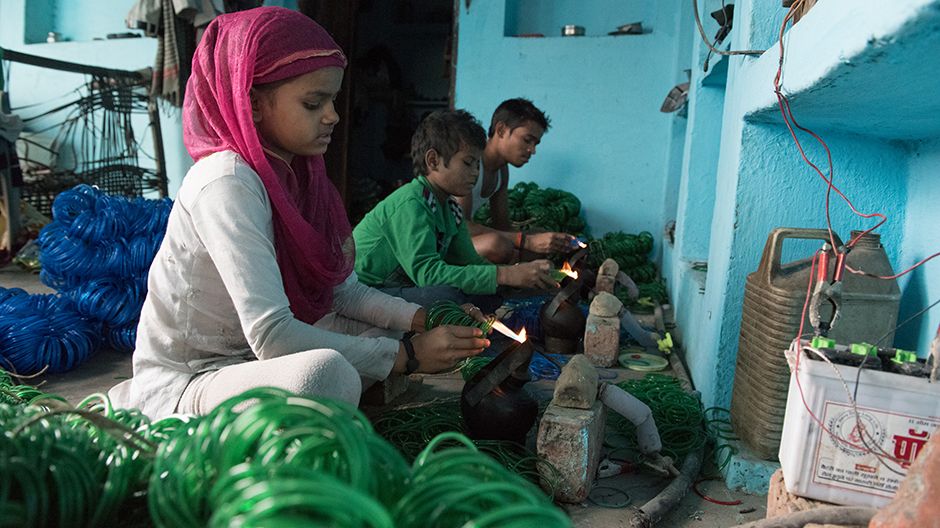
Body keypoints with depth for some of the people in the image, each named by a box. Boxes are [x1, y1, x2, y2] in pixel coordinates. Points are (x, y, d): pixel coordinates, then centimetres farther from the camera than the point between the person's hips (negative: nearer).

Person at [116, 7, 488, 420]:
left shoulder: (297, 172, 2)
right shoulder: (228, 182, -24)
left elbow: (343, 290, 5)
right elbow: (271, 336, -30)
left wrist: (426, 319, -11)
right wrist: (407, 356, -25)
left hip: (249, 358, 9)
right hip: (180, 384, -9)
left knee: (393, 329, 10)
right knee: (327, 371, -36)